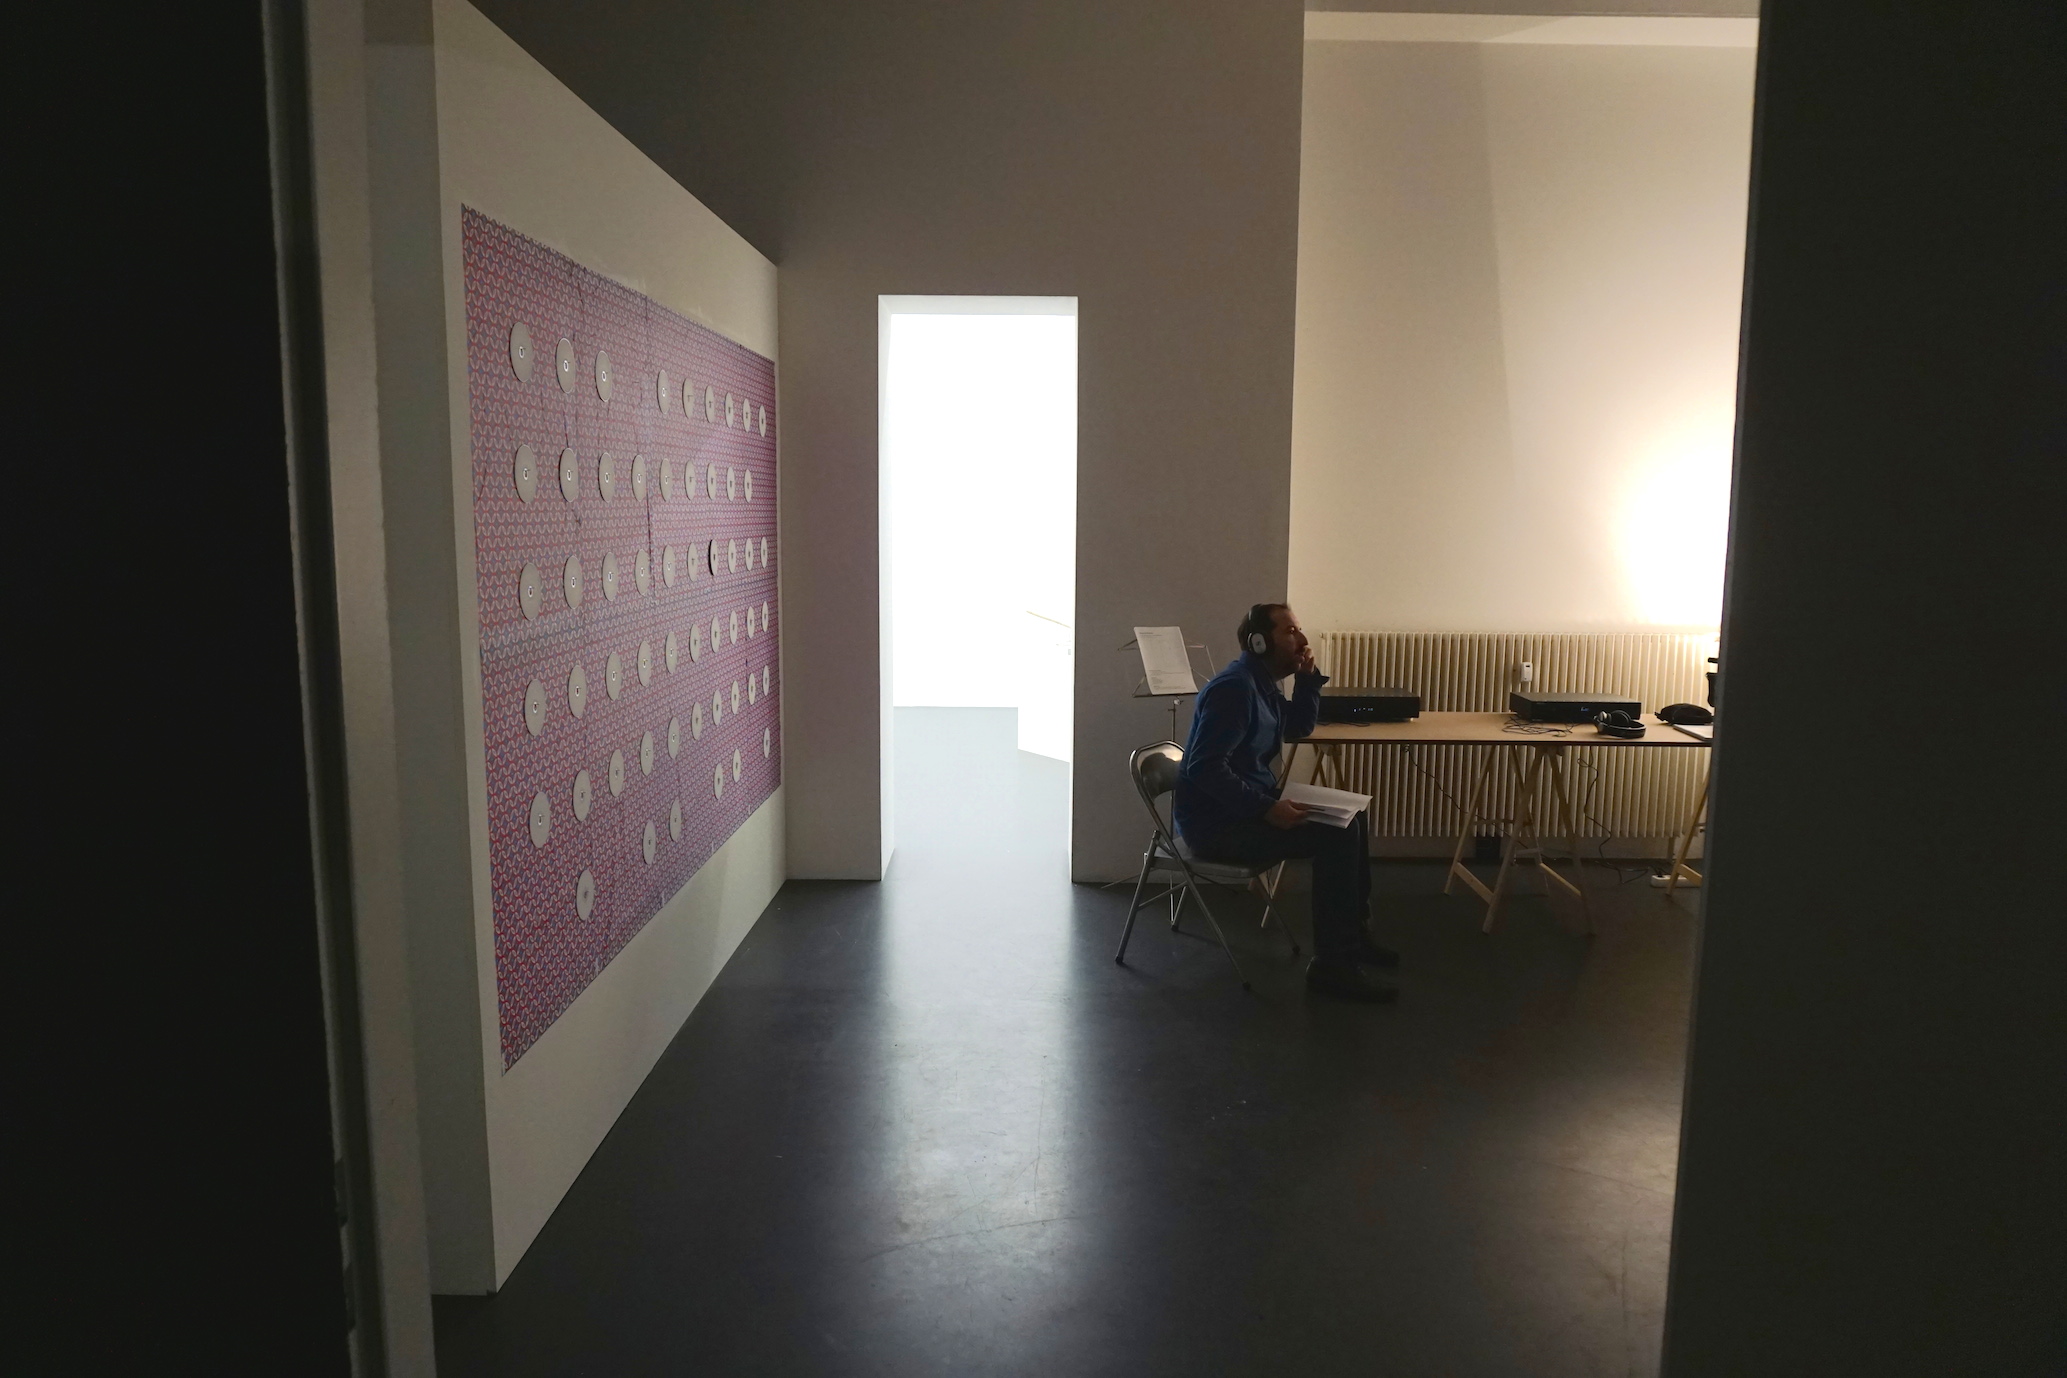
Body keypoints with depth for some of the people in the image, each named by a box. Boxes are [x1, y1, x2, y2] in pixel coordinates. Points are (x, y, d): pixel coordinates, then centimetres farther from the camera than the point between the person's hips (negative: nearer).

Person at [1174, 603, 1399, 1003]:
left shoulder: (1262, 683, 12)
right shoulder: (1235, 688, -20)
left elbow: (1298, 726, 25)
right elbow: (1205, 768, -27)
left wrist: (1307, 677, 9)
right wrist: (1266, 808, -31)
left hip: (1247, 805, 11)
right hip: (1214, 823, -11)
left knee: (1352, 817, 14)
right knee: (1335, 835, -22)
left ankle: (1353, 934, 23)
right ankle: (1333, 965, -17)